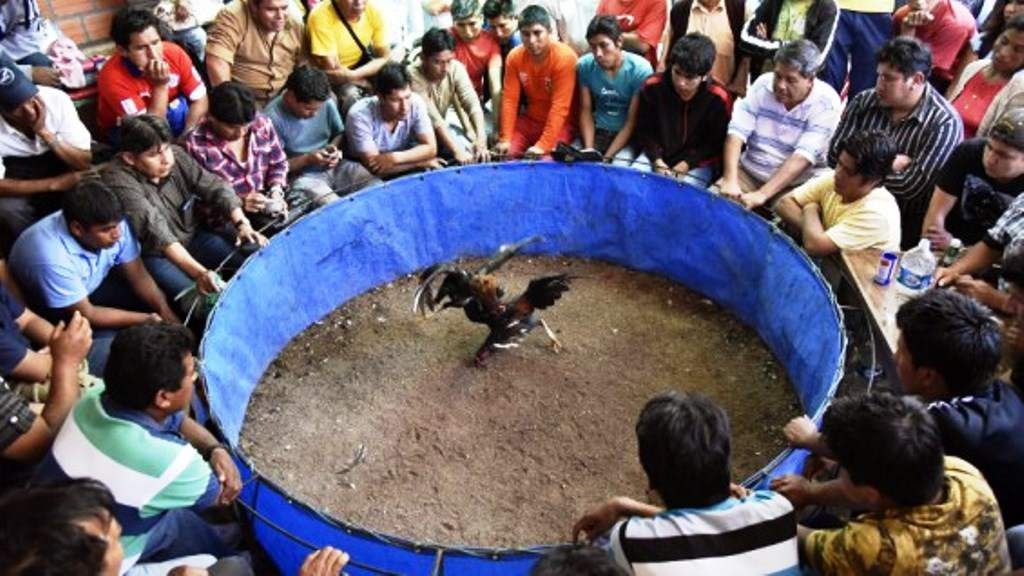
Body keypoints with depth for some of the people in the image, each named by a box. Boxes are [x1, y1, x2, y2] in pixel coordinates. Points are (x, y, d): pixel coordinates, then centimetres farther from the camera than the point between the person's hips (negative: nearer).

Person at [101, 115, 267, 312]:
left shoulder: (175, 155, -7)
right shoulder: (119, 182, -25)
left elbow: (215, 187, -4)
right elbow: (157, 234, -34)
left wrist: (242, 223, -22)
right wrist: (199, 272, -45)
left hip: (193, 237, 6)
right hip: (154, 256, -6)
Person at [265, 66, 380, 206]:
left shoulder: (327, 103, -3)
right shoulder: (273, 118, -16)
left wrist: (334, 147, -6)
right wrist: (307, 159, -20)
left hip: (336, 167, 5)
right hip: (303, 176, -5)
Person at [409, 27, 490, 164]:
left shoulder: (456, 68, -14)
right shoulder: (413, 76, -28)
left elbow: (473, 104, -22)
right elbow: (433, 118, -33)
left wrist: (481, 139, -38)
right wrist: (456, 151, -41)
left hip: (441, 127, 4)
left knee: (474, 152, -17)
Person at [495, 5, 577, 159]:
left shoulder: (564, 57, -21)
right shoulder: (515, 56, -5)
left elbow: (560, 106, -25)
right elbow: (509, 99, -5)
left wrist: (543, 145, -30)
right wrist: (505, 138, -14)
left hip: (560, 123, -4)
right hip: (529, 119, 5)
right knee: (504, 153, -15)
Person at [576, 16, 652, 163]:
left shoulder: (640, 69, -16)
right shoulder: (584, 65, -6)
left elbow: (632, 121, -14)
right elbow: (585, 111, -1)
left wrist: (606, 158, -20)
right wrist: (589, 150, -14)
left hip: (628, 135, -3)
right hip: (597, 131, 3)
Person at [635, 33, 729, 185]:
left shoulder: (717, 99, -17)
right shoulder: (653, 87, -11)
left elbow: (715, 144, -6)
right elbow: (645, 130, 0)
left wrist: (685, 165, -16)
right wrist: (657, 161, -12)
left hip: (697, 163, -3)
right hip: (657, 156, 3)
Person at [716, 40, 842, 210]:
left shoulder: (826, 103, -13)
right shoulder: (763, 84, -3)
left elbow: (803, 156, -23)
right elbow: (736, 133, -10)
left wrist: (761, 195, -33)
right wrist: (730, 180, -25)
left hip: (796, 184, -3)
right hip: (749, 172, 4)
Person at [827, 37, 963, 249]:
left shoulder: (944, 123, -13)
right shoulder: (863, 102, 2)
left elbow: (909, 187, -18)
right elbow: (835, 155, -6)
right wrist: (891, 162, -12)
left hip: (905, 223, -5)